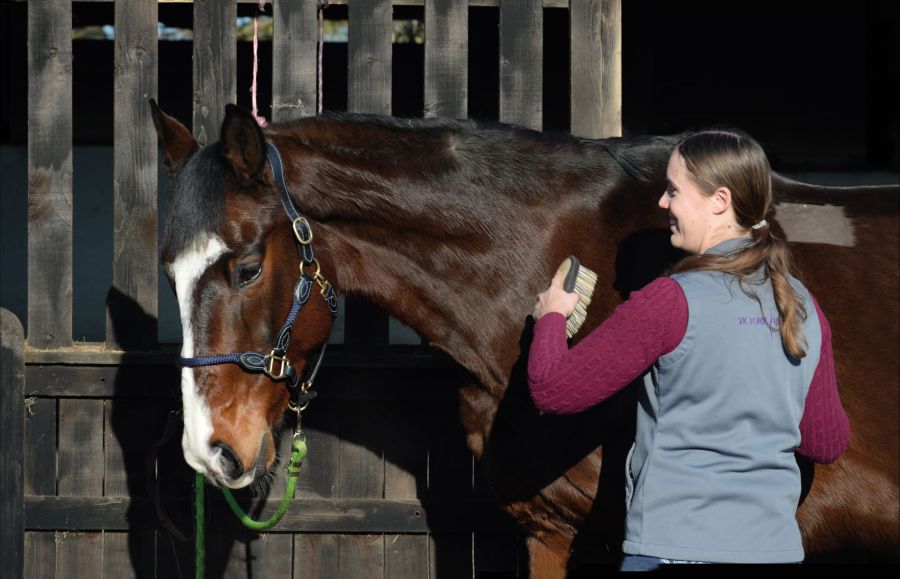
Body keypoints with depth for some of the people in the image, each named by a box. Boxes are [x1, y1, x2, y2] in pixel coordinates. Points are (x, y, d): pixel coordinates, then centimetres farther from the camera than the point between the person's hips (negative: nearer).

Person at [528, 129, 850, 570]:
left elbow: (554, 390, -9)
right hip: (775, 545, 6)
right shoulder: (804, 309, 5)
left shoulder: (671, 302, -13)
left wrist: (551, 315, 9)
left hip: (675, 547, -6)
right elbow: (828, 443, 12)